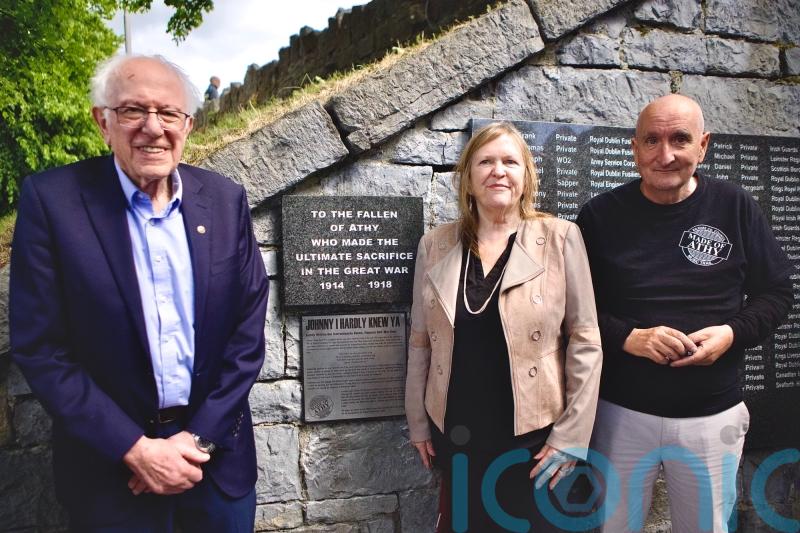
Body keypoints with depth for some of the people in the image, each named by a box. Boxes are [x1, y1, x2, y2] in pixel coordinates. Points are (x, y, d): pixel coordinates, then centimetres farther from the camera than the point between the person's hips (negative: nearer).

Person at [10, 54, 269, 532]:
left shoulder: (226, 200, -4)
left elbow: (248, 326, -2)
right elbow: (39, 348, -11)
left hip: (218, 451, 3)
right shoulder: (52, 200, -11)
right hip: (111, 462, -2)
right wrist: (136, 449, -14)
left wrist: (202, 437, -7)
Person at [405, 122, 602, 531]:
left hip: (534, 436, -2)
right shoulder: (435, 245, 1)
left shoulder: (560, 238, -7)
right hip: (456, 436, 3)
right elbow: (421, 341, 7)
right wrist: (417, 421, 9)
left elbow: (585, 342, -6)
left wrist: (572, 434, -8)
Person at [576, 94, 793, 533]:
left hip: (713, 416, 1)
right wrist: (626, 338, -19)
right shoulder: (600, 215, -5)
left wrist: (733, 332, -13)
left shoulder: (735, 207, -2)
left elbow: (777, 292, 5)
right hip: (621, 413, -1)